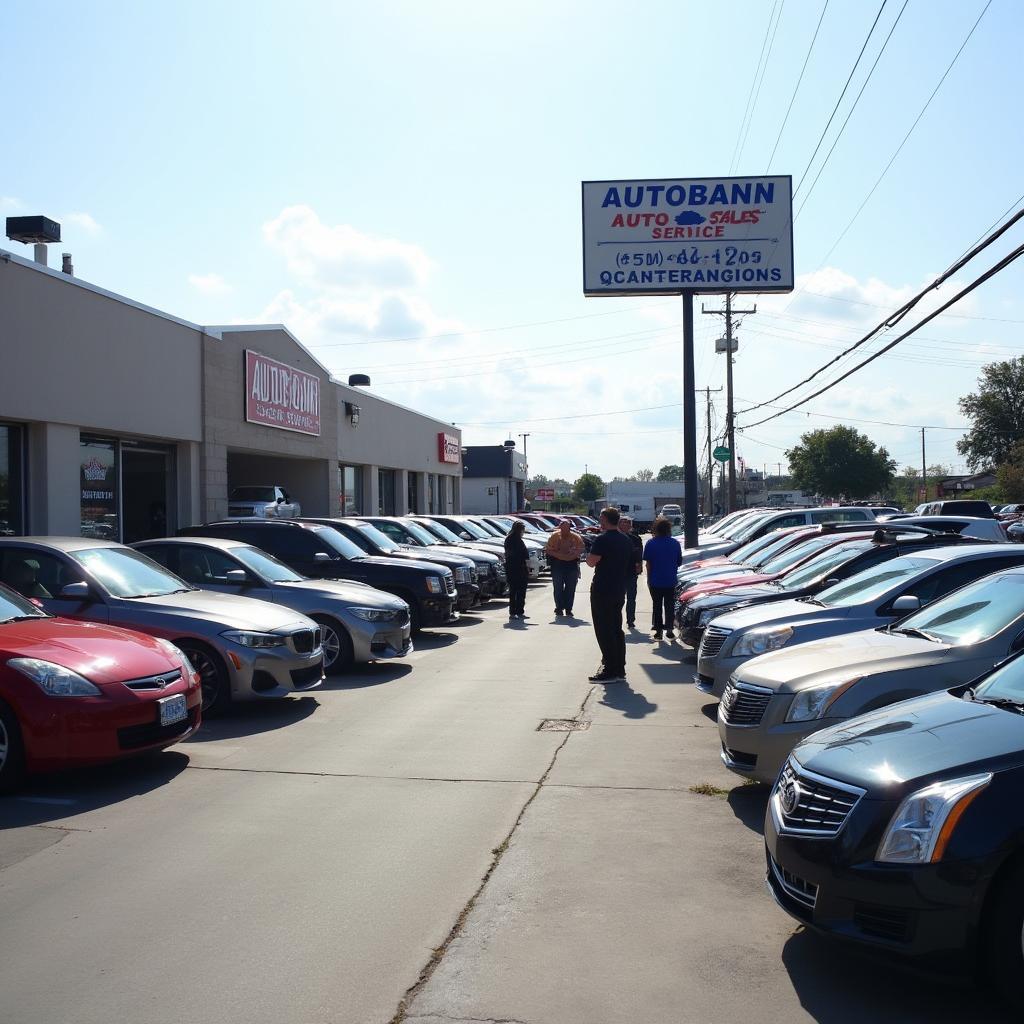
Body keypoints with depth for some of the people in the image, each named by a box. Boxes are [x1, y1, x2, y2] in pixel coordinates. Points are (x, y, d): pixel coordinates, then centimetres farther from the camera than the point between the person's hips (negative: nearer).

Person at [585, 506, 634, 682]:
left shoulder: (603, 540, -15)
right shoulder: (626, 540, 12)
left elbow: (591, 561, -19)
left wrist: (589, 555, 0)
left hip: (602, 591, -8)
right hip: (620, 591, 9)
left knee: (604, 630, -5)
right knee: (616, 629, 15)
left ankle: (610, 671, -6)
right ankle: (619, 669, 18)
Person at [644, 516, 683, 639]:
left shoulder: (651, 543, -6)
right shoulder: (674, 543, 0)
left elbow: (648, 563, -6)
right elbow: (679, 562, 7)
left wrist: (649, 579, 2)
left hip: (655, 581, -1)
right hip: (670, 581, 1)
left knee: (657, 606, 8)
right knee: (670, 606, 9)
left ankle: (658, 631, 7)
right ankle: (669, 630, 8)